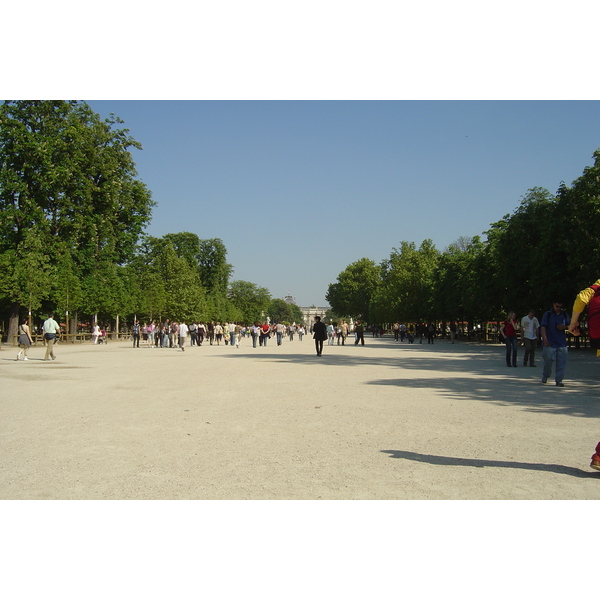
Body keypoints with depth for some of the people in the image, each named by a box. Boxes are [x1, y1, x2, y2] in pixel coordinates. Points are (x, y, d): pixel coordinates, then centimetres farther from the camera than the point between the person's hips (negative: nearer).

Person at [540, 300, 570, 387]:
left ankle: (559, 380, 5)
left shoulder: (565, 315, 13)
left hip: (562, 343, 3)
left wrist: (565, 327, -5)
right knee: (548, 360, -1)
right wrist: (545, 339, -16)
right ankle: (545, 376, 24)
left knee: (561, 362, -2)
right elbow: (543, 327, -4)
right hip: (550, 343, -3)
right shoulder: (547, 314, 3)